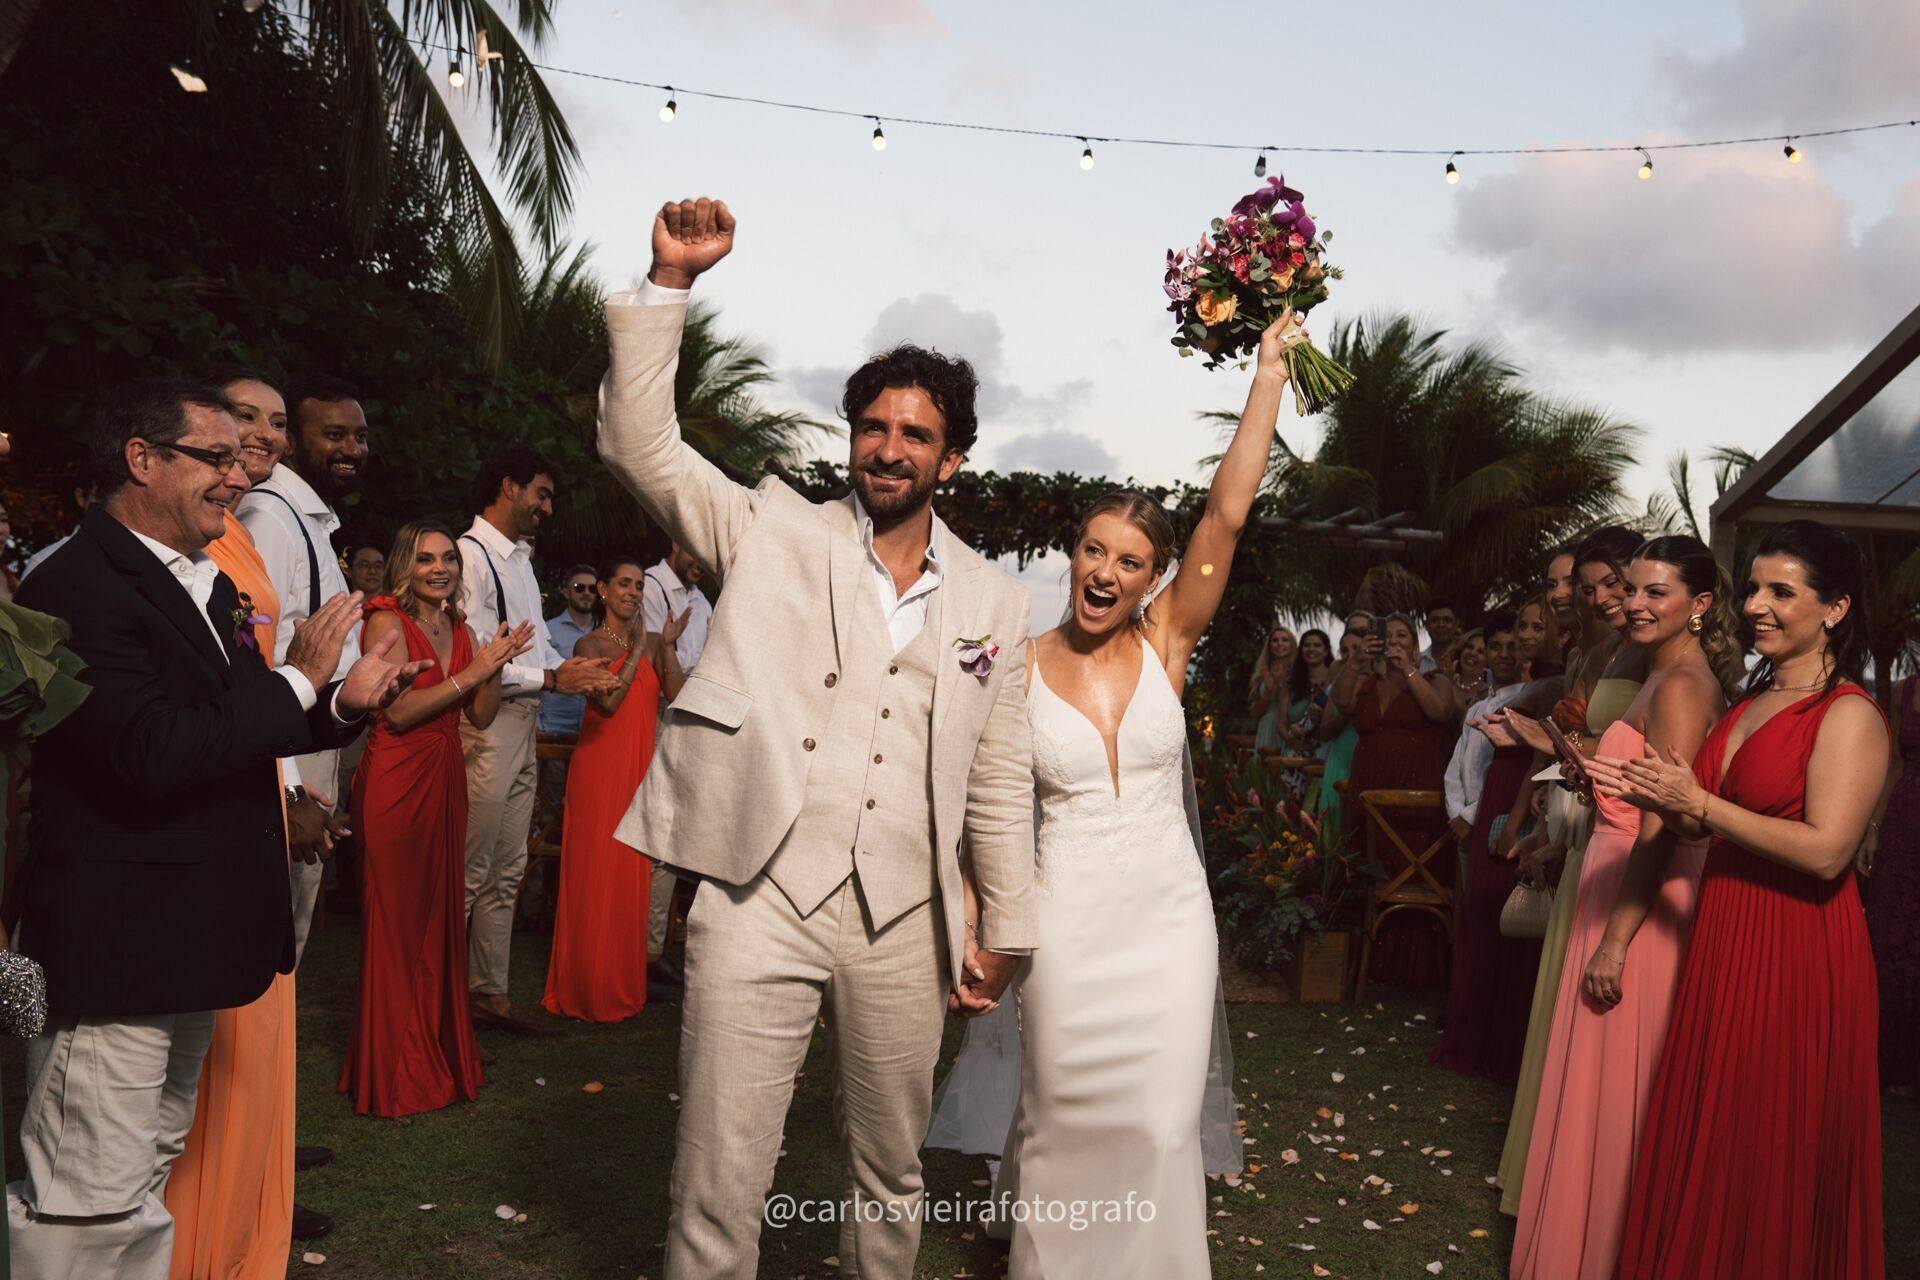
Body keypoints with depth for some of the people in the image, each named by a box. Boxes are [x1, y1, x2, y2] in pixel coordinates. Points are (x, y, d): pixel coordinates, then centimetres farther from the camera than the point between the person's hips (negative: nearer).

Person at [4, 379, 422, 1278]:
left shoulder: (207, 586, 12)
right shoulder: (79, 588, -18)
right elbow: (155, 756, -28)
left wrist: (341, 703, 2)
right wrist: (297, 679, -18)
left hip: (191, 935, 10)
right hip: (115, 946, -10)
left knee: (148, 1173, 21)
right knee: (90, 1206, -1)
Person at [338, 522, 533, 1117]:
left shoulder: (460, 629, 12)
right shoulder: (387, 622, -7)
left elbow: (482, 716, 8)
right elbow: (398, 711, -16)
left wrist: (496, 665, -7)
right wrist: (471, 671, -15)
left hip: (446, 779, 6)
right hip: (394, 781, -6)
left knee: (441, 915, 10)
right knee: (394, 919, 0)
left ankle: (439, 1056, 21)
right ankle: (392, 1073, 11)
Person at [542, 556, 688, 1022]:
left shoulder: (651, 642, 11)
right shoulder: (590, 644, -1)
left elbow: (675, 695, -1)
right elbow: (608, 700, -16)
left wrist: (667, 645, -9)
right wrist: (638, 649, -13)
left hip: (640, 765, 4)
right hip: (600, 765, -4)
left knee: (632, 874, 7)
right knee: (594, 872, -1)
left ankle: (624, 984, 17)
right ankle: (589, 988, 9)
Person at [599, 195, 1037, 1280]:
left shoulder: (995, 602, 9)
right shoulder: (774, 532, 4)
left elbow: (999, 783, 12)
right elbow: (641, 445, -5)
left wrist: (1006, 932, 13)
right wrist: (670, 282, -13)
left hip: (904, 927, 3)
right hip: (761, 905, -2)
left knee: (893, 1177, 17)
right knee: (719, 1189, 2)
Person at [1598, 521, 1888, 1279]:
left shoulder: (1849, 716, -12)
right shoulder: (1752, 703, 13)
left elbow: (1826, 850, -22)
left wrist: (1697, 802, -20)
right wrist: (1658, 800, -3)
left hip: (1797, 954, -7)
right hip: (1725, 939, 8)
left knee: (1774, 1154, 5)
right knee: (1709, 1142, 15)